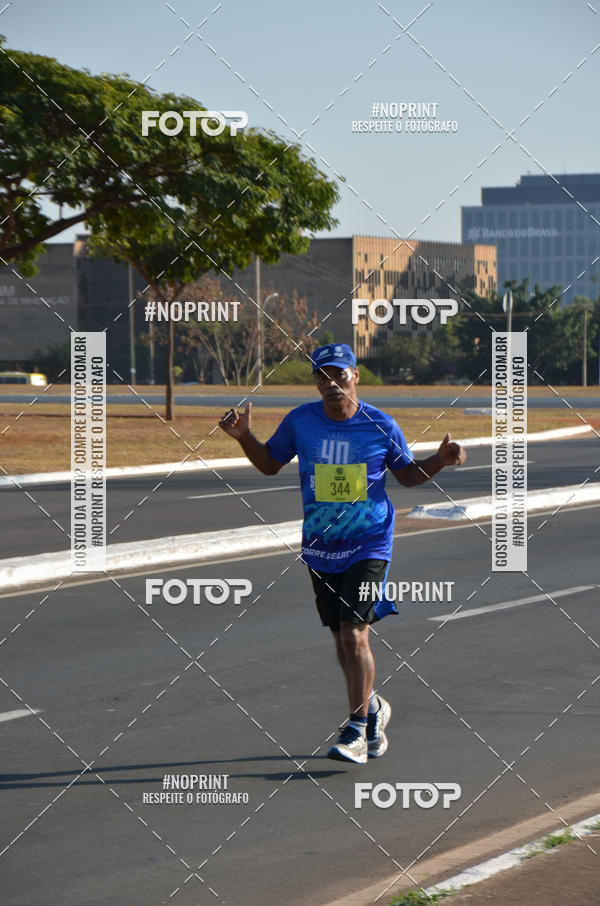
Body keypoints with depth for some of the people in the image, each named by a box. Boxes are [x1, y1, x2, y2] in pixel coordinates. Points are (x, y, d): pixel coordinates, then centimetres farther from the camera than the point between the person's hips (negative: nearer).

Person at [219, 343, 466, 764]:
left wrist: (439, 461, -8)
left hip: (368, 546, -4)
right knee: (342, 639, 12)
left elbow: (407, 473, 10)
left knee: (354, 634, -15)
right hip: (320, 548, 4)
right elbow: (270, 463, 14)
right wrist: (244, 437, -2)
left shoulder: (381, 425, -5)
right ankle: (373, 707, 37)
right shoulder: (300, 421, 0)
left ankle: (356, 733, -9)